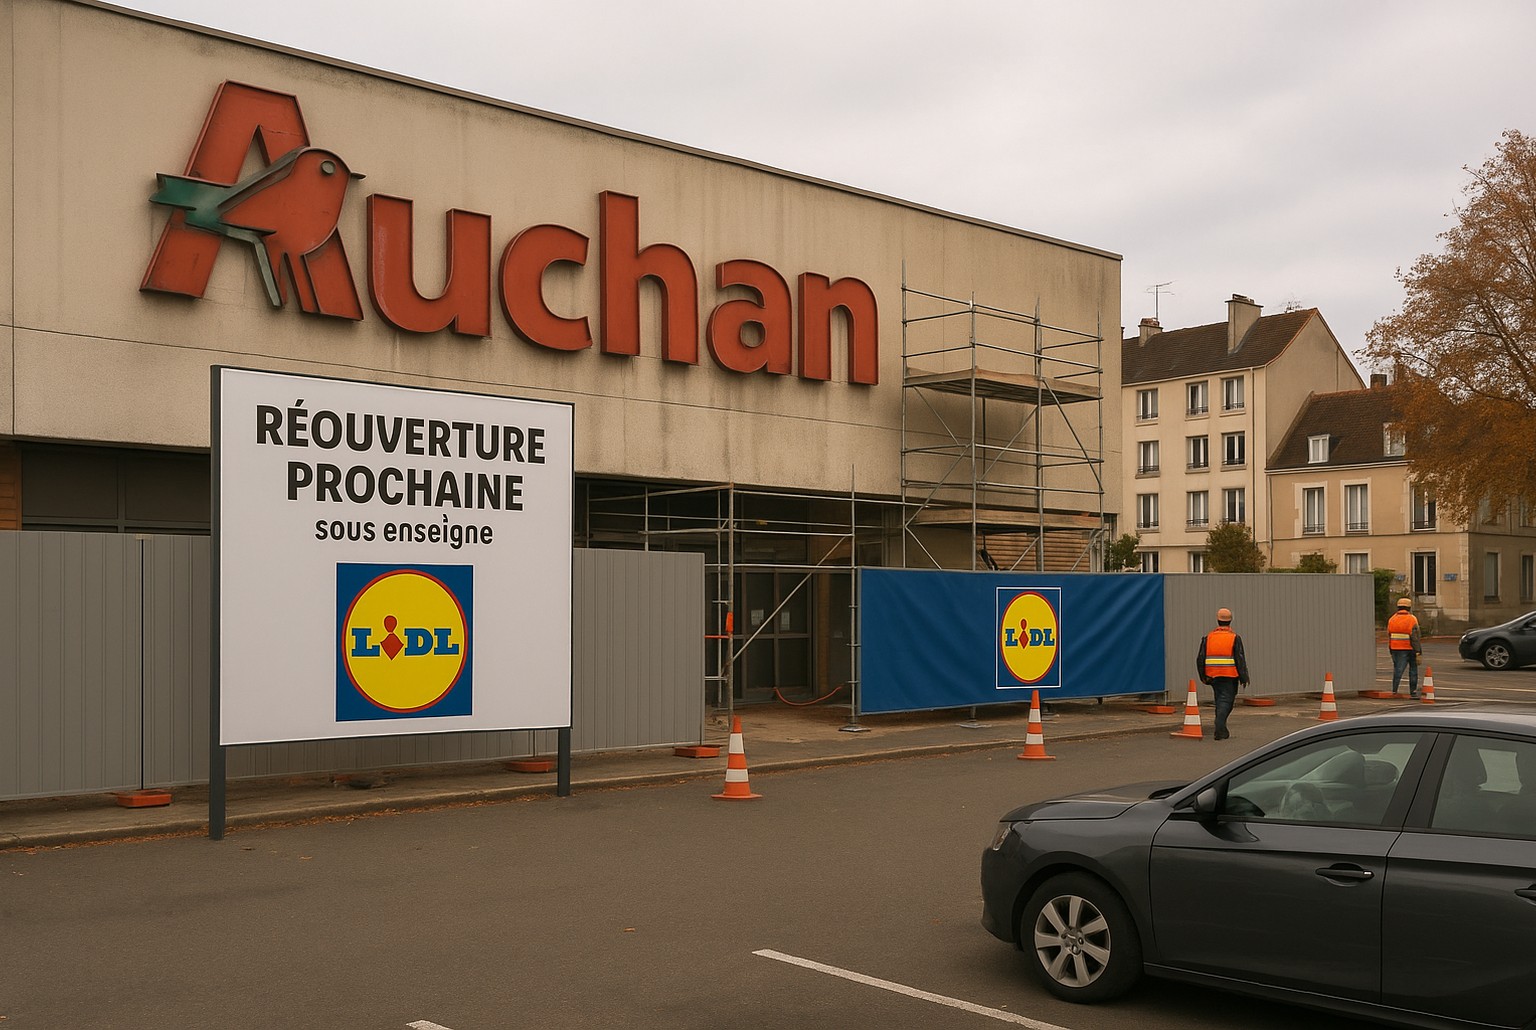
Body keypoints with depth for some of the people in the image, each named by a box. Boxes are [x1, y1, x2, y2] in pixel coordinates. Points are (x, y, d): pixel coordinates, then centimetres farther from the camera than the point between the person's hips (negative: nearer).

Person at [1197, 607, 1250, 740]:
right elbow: (1240, 659, -7)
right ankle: (1219, 731, -14)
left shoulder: (1208, 637, 5)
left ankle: (1221, 730, 20)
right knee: (1226, 701, -3)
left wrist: (1203, 676, 14)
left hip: (1213, 675, 4)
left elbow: (1200, 658, 6)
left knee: (1220, 700, 17)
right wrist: (1244, 678, -1)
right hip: (1229, 676, -4)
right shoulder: (1234, 638, -6)